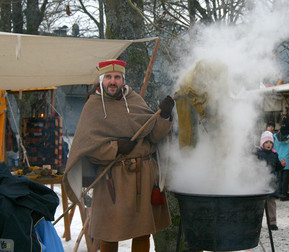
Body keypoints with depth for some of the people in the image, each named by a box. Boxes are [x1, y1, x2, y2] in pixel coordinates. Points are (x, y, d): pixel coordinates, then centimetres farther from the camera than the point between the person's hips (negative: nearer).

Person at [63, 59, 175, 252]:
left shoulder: (135, 100, 8)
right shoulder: (93, 105, 0)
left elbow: (154, 134, 5)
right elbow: (86, 143, -8)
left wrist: (163, 117, -11)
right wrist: (116, 148, -14)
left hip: (145, 173, 3)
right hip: (114, 177, -3)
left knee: (143, 232, 9)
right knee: (109, 233, 3)